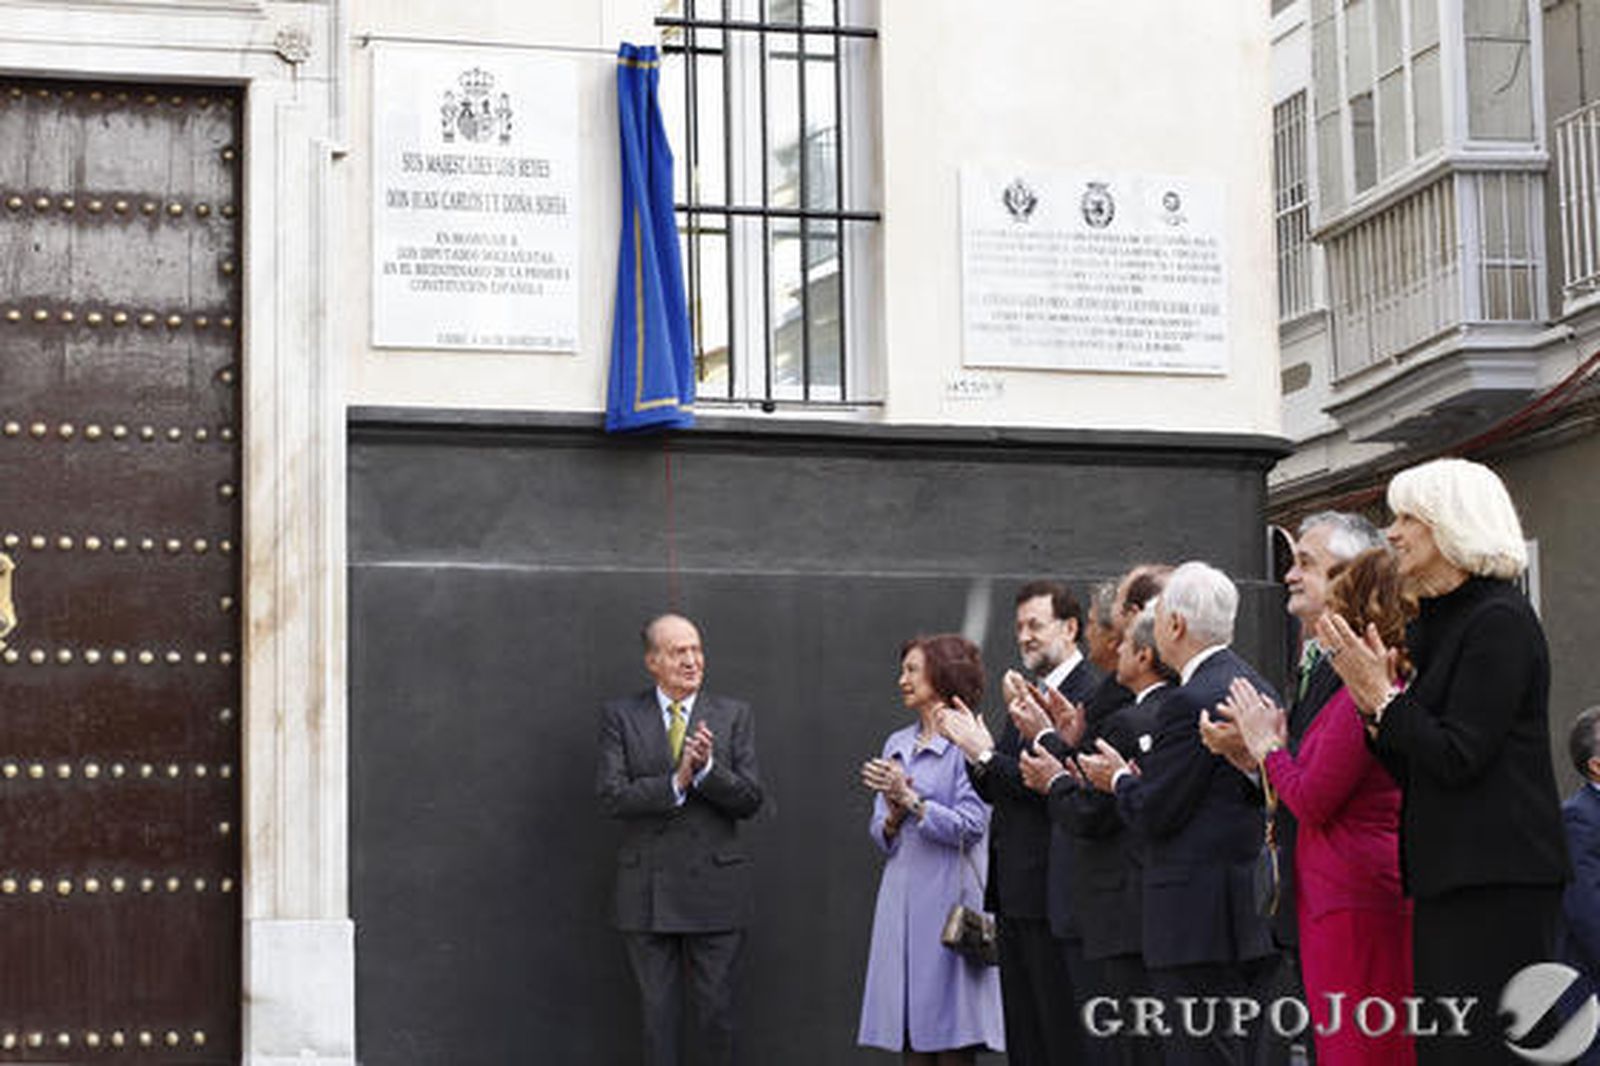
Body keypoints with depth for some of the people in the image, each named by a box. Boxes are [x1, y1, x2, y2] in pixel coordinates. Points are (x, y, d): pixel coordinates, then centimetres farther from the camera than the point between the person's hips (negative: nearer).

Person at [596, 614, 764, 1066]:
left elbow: (749, 800, -2)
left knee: (716, 1012, 3)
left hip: (715, 889, 0)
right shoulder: (620, 716, 3)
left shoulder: (734, 715, 6)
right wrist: (676, 783, -19)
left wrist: (706, 767, -19)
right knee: (658, 1012, 5)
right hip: (647, 892, 0)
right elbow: (611, 796, -8)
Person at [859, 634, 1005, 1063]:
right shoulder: (897, 745, 16)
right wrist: (893, 815, -6)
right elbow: (881, 834, 15)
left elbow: (970, 827, -12)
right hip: (901, 896, 7)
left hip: (947, 898, -7)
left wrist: (910, 798, -15)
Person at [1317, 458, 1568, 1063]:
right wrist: (1371, 695, 4)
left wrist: (1383, 695, -9)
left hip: (1496, 882, -10)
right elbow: (1413, 769, 17)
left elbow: (1456, 758, -18)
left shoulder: (1499, 621, -11)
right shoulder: (1439, 622, 17)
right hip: (1446, 877, 10)